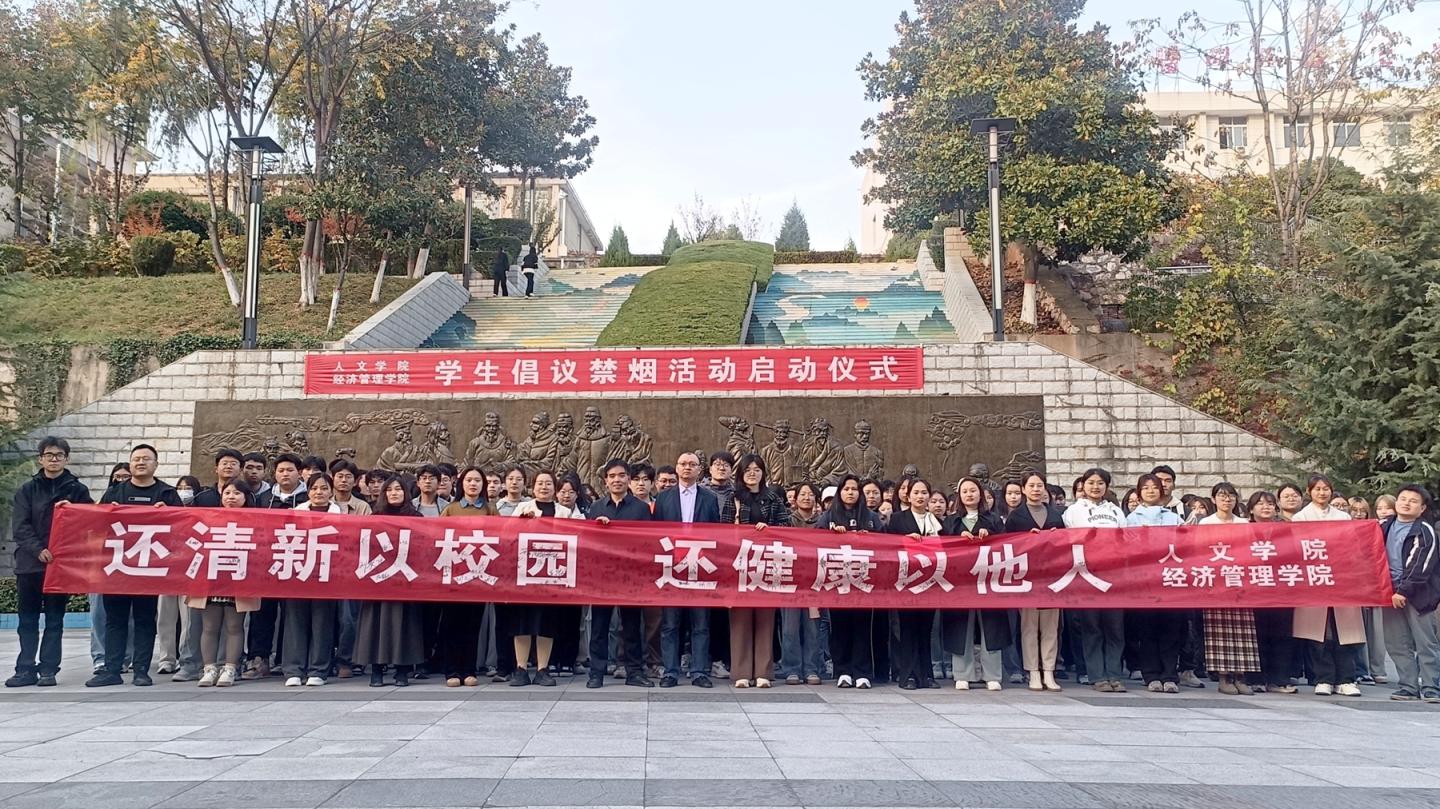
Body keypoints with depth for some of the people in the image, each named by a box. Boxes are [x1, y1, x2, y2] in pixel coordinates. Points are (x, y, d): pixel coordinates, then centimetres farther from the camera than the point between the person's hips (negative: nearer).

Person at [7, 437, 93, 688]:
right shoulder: (27, 489, 7)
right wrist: (39, 550, -15)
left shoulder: (78, 490, 6)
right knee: (27, 620, 6)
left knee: (54, 619, 3)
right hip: (29, 563, 2)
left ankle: (48, 669, 8)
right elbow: (20, 526, -1)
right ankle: (26, 670, 12)